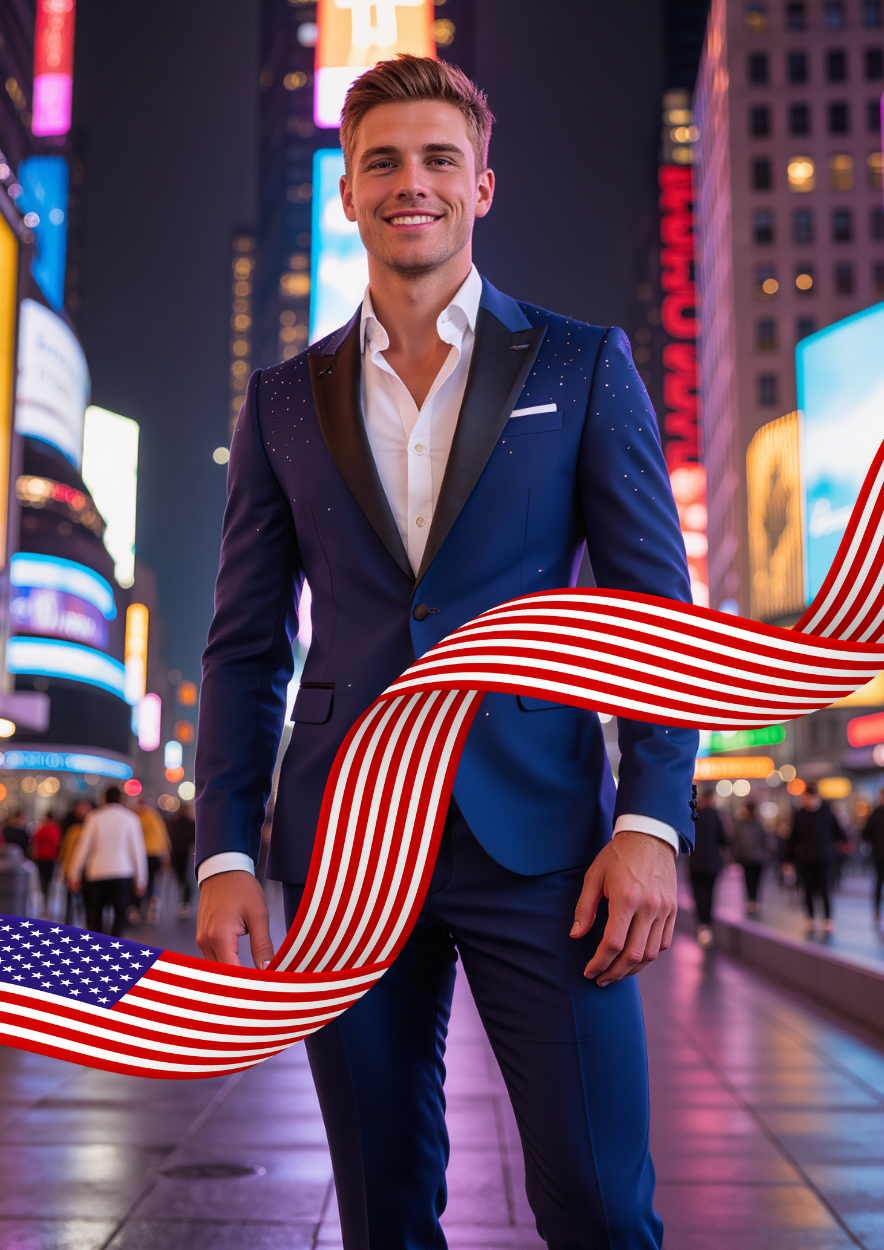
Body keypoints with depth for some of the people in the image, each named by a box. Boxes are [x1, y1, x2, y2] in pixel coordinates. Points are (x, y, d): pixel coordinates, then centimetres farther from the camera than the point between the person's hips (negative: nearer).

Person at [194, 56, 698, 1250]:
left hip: (536, 839, -2)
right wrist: (225, 853, 2)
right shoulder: (285, 401, 12)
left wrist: (652, 822, -10)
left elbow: (658, 612, 2)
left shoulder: (583, 367, 6)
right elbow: (245, 646, 11)